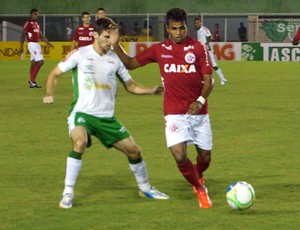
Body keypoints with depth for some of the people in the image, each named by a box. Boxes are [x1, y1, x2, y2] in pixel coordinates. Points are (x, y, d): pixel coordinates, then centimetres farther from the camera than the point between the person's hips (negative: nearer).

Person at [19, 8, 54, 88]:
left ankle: (32, 82, 13)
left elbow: (41, 36, 23)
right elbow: (23, 35, -12)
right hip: (32, 44, -8)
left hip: (37, 45, 8)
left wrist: (48, 43, 17)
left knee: (34, 62, 9)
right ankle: (32, 81, -9)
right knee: (40, 61, -14)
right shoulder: (28, 23, -8)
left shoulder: (37, 24, 17)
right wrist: (21, 47, -18)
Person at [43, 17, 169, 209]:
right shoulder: (80, 54, -4)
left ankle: (145, 187, 32)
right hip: (82, 113, -4)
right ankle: (68, 193, -24)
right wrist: (49, 94, -13)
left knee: (133, 150, 6)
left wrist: (151, 91, -1)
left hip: (107, 117, 4)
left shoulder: (115, 59, 6)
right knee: (80, 143, -34)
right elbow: (55, 73, 4)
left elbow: (130, 85, 15)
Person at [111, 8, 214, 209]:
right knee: (179, 156, -17)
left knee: (205, 156, 7)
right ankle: (200, 190, 8)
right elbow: (131, 64, 12)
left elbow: (209, 79, -5)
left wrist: (201, 100, -20)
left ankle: (198, 177, 45)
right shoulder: (159, 49, 4)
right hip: (174, 113, 0)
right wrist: (116, 46, -1)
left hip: (198, 112, 0)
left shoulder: (199, 48, -1)